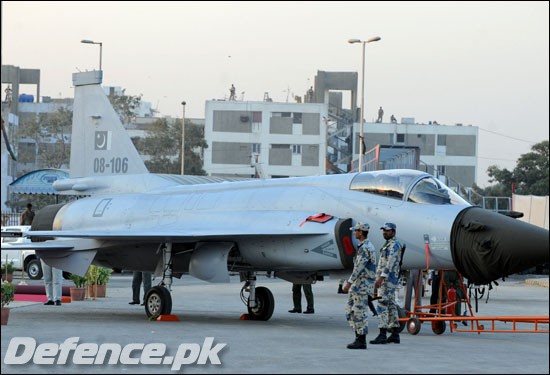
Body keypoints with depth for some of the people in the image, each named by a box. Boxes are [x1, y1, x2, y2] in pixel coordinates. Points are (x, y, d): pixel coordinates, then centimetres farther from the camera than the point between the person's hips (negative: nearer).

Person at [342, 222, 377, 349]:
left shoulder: (365, 248, -16)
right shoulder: (368, 246, 17)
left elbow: (359, 268, -22)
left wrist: (349, 282, -22)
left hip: (362, 285, -10)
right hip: (358, 285, 10)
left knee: (359, 312, -6)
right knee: (350, 310, 11)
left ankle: (361, 342, -3)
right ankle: (358, 338, 13)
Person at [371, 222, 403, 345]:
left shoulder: (394, 245, -13)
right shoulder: (388, 245, 20)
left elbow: (390, 263, -23)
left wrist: (381, 278, -29)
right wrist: (380, 279, 24)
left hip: (387, 279, -11)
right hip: (388, 279, 11)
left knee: (382, 306, -13)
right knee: (391, 306, 9)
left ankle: (382, 335, -15)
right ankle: (395, 334, 10)